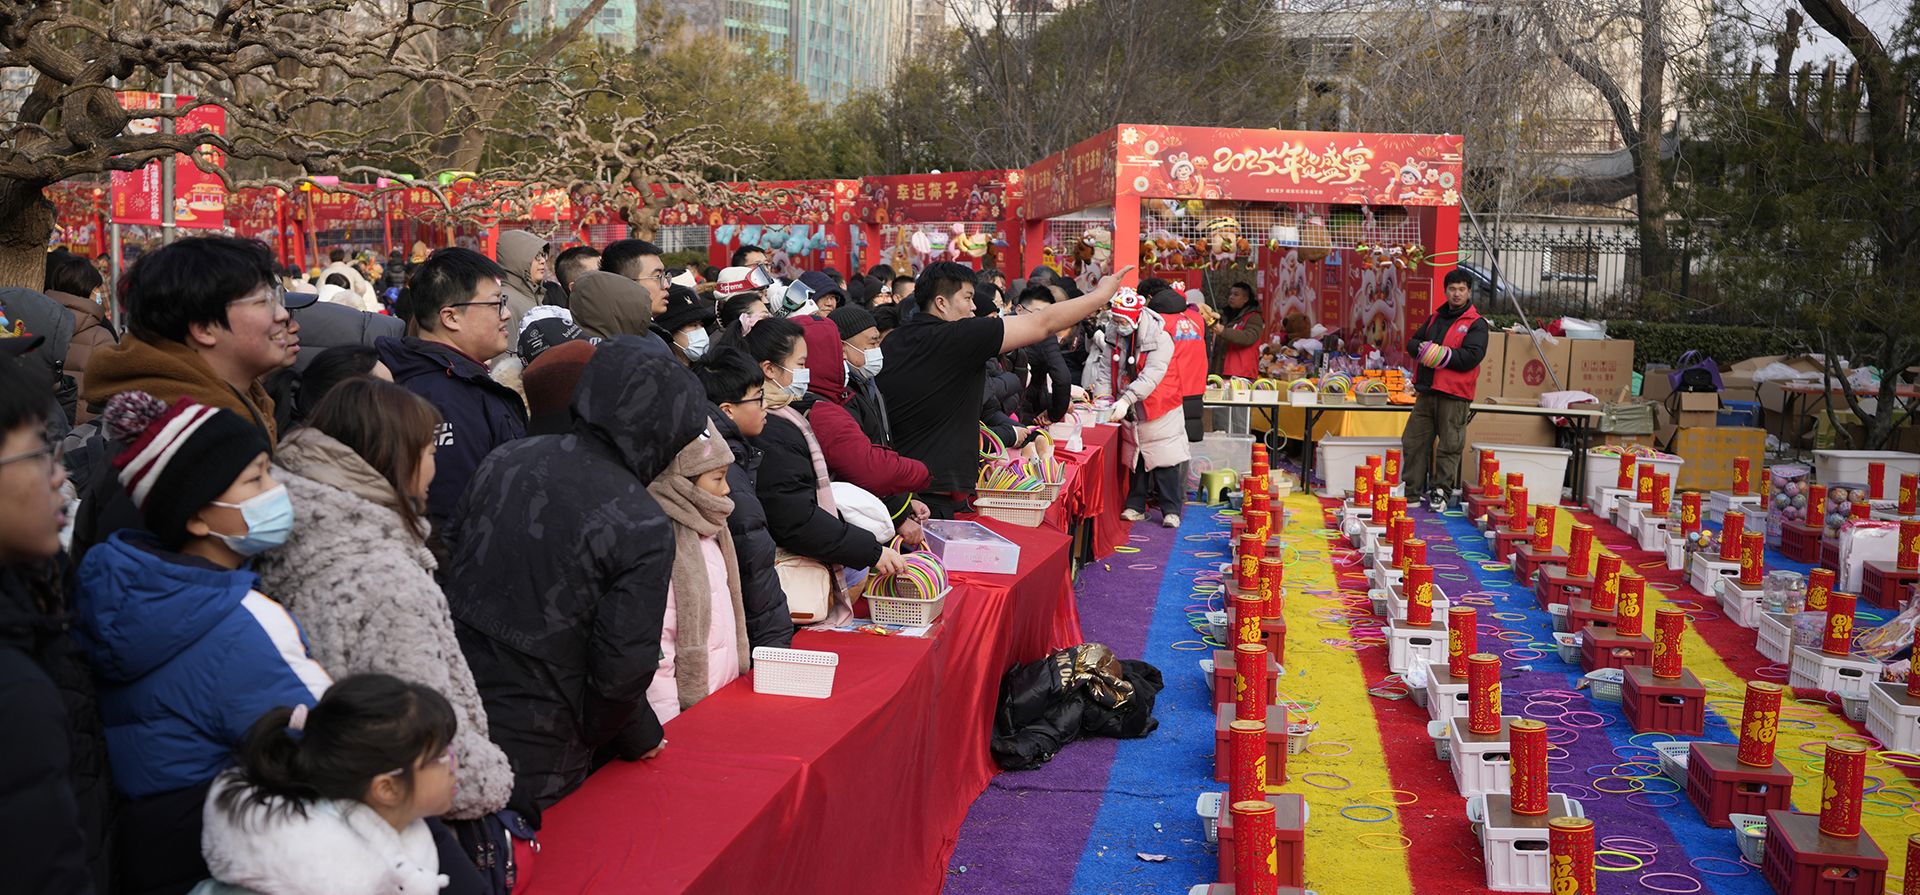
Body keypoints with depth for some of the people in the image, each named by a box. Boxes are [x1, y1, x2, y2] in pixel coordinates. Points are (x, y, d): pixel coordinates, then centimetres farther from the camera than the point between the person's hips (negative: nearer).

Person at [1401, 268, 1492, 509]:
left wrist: (1440, 354, -18)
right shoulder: (1435, 318, 17)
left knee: (1449, 446, -1)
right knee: (1414, 442, 8)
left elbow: (1471, 356, -15)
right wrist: (1421, 348, -7)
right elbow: (1412, 342, 17)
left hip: (1454, 395, -6)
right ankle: (1411, 489, 16)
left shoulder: (1476, 324, -3)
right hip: (1427, 391, 6)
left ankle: (1441, 492, 7)